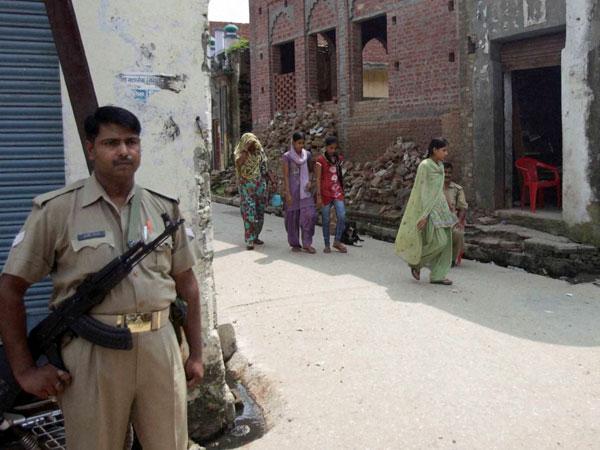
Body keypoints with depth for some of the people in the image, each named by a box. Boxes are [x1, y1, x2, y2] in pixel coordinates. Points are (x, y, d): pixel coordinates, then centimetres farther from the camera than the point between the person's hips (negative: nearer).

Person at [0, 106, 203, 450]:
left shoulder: (165, 209, 8)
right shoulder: (56, 210, -4)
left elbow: (186, 283, 14)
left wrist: (196, 354, 12)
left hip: (160, 347, 3)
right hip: (90, 353, -3)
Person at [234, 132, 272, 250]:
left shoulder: (259, 152, 6)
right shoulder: (241, 153, -6)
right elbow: (239, 162, -29)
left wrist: (271, 180, 11)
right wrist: (246, 148, -27)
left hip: (260, 186, 5)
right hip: (247, 187, -5)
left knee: (260, 213, 10)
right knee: (249, 213, -9)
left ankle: (255, 236, 25)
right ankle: (249, 240, -8)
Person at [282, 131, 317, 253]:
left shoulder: (307, 154, 6)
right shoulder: (287, 156, -4)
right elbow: (285, 175, -7)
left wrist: (310, 181, -4)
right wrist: (287, 193, -13)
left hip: (305, 189, 3)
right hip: (292, 189, -3)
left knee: (309, 214, -9)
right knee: (293, 216, 4)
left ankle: (307, 243, -1)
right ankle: (294, 243, 17)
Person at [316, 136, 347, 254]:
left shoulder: (339, 158, 9)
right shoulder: (321, 160, -5)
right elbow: (318, 178, -7)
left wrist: (342, 191, 16)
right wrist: (318, 196, -11)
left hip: (337, 192, 4)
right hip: (325, 193, -4)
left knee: (342, 217, -9)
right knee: (326, 220, 3)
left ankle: (337, 241, 7)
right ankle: (327, 245, 13)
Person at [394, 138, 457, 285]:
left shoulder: (440, 166, 12)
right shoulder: (424, 166, -13)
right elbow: (421, 191, -16)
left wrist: (445, 210, 20)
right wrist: (423, 215, -20)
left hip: (440, 206, 8)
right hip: (428, 208, -8)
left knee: (445, 242, 4)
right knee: (439, 241, -14)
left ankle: (437, 276, 10)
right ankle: (416, 261, 8)